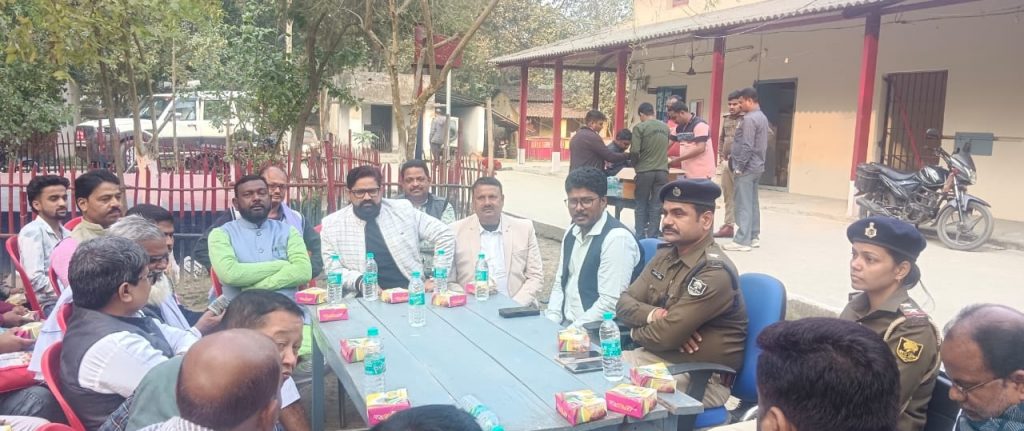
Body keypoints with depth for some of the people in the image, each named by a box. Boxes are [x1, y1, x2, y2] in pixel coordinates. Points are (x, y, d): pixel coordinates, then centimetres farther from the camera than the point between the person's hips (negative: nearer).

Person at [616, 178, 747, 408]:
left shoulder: (714, 271, -20)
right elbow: (624, 302, 6)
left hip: (702, 377, -7)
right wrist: (652, 315, -15)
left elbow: (666, 335, -23)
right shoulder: (665, 255, 6)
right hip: (655, 357, 7)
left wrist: (636, 332, -2)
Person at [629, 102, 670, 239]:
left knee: (641, 206, 9)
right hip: (662, 171, 3)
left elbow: (634, 151, -13)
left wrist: (635, 165, 5)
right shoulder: (665, 127, 8)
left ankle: (640, 238, 13)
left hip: (645, 171, -3)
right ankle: (652, 238, 10)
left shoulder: (639, 127, -8)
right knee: (656, 207, 7)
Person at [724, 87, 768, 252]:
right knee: (753, 203, 13)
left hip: (747, 167, -10)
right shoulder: (762, 117, 15)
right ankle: (754, 237, 18)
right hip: (757, 166, 10)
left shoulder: (749, 119, -17)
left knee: (744, 205, -8)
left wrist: (739, 167, -16)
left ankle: (742, 241, -6)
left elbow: (747, 146, -22)